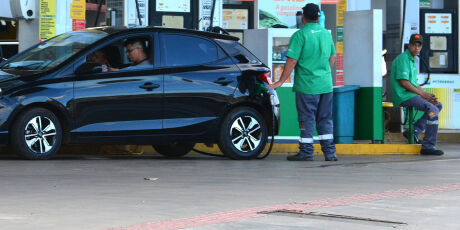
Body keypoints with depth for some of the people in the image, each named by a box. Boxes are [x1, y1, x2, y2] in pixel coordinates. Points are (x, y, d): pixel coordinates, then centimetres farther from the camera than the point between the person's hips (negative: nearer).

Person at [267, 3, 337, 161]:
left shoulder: (300, 35, -11)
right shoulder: (326, 34, 9)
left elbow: (292, 61, -14)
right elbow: (332, 58, 18)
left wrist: (280, 82, -8)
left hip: (307, 86, -6)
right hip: (326, 85, 6)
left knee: (307, 120, 1)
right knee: (325, 119, 11)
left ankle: (306, 152, 5)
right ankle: (329, 152, 10)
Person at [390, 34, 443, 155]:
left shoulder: (413, 60, 21)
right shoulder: (403, 59, -11)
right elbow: (404, 82, -19)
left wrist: (426, 94, 6)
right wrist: (422, 94, -14)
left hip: (412, 95, 10)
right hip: (403, 96, -10)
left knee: (438, 105, 13)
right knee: (433, 110, -23)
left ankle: (414, 130, 1)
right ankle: (428, 146, -22)